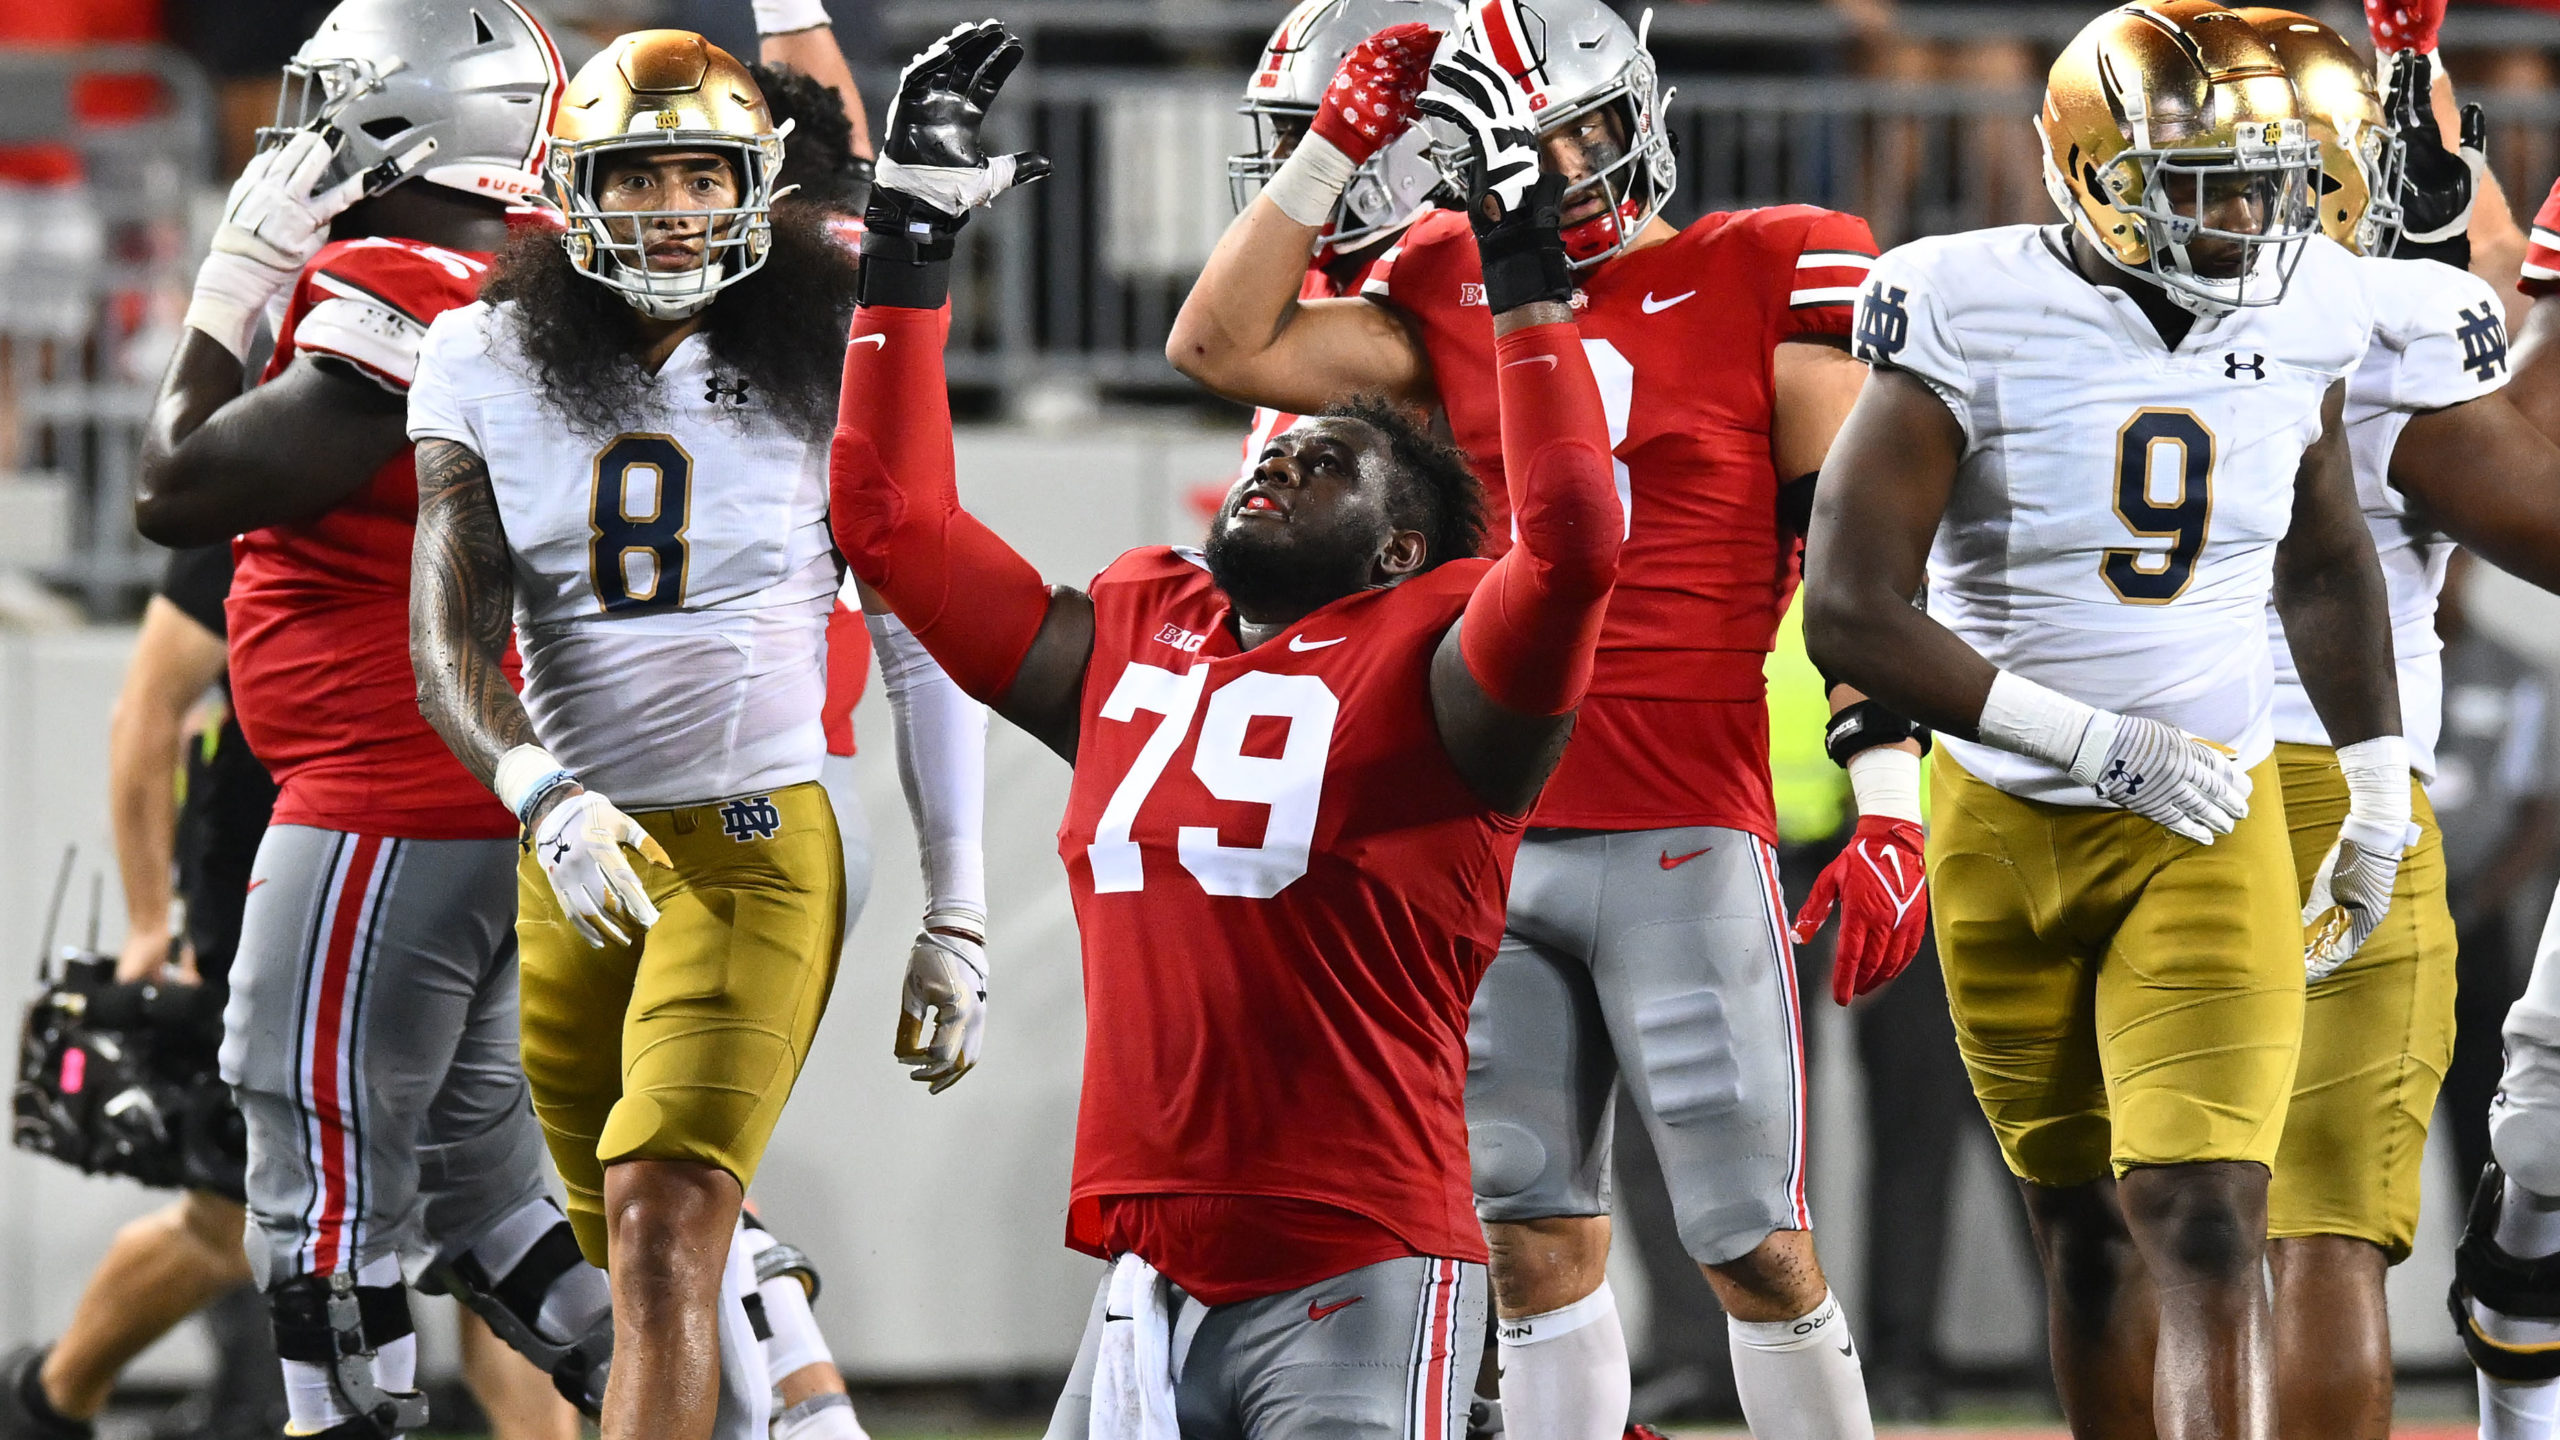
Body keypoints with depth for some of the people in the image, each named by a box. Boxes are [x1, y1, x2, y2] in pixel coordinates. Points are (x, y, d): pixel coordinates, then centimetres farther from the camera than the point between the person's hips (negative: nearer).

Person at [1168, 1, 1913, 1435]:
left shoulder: (1765, 291, -1)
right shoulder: (1456, 298, 13)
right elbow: (1223, 345, 9)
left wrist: (1890, 805, -11)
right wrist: (1332, 151, 4)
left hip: (1685, 842, -5)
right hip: (1496, 843, 5)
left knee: (1755, 1242, -5)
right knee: (1538, 1241, 7)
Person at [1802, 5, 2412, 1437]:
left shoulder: (2295, 324, -3)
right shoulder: (1978, 334, -17)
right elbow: (1849, 615, -21)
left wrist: (2380, 796, 17)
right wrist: (2108, 749, -24)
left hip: (2213, 837, 1)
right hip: (2009, 832, -1)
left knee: (2205, 1226, -16)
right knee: (2092, 1228, 13)